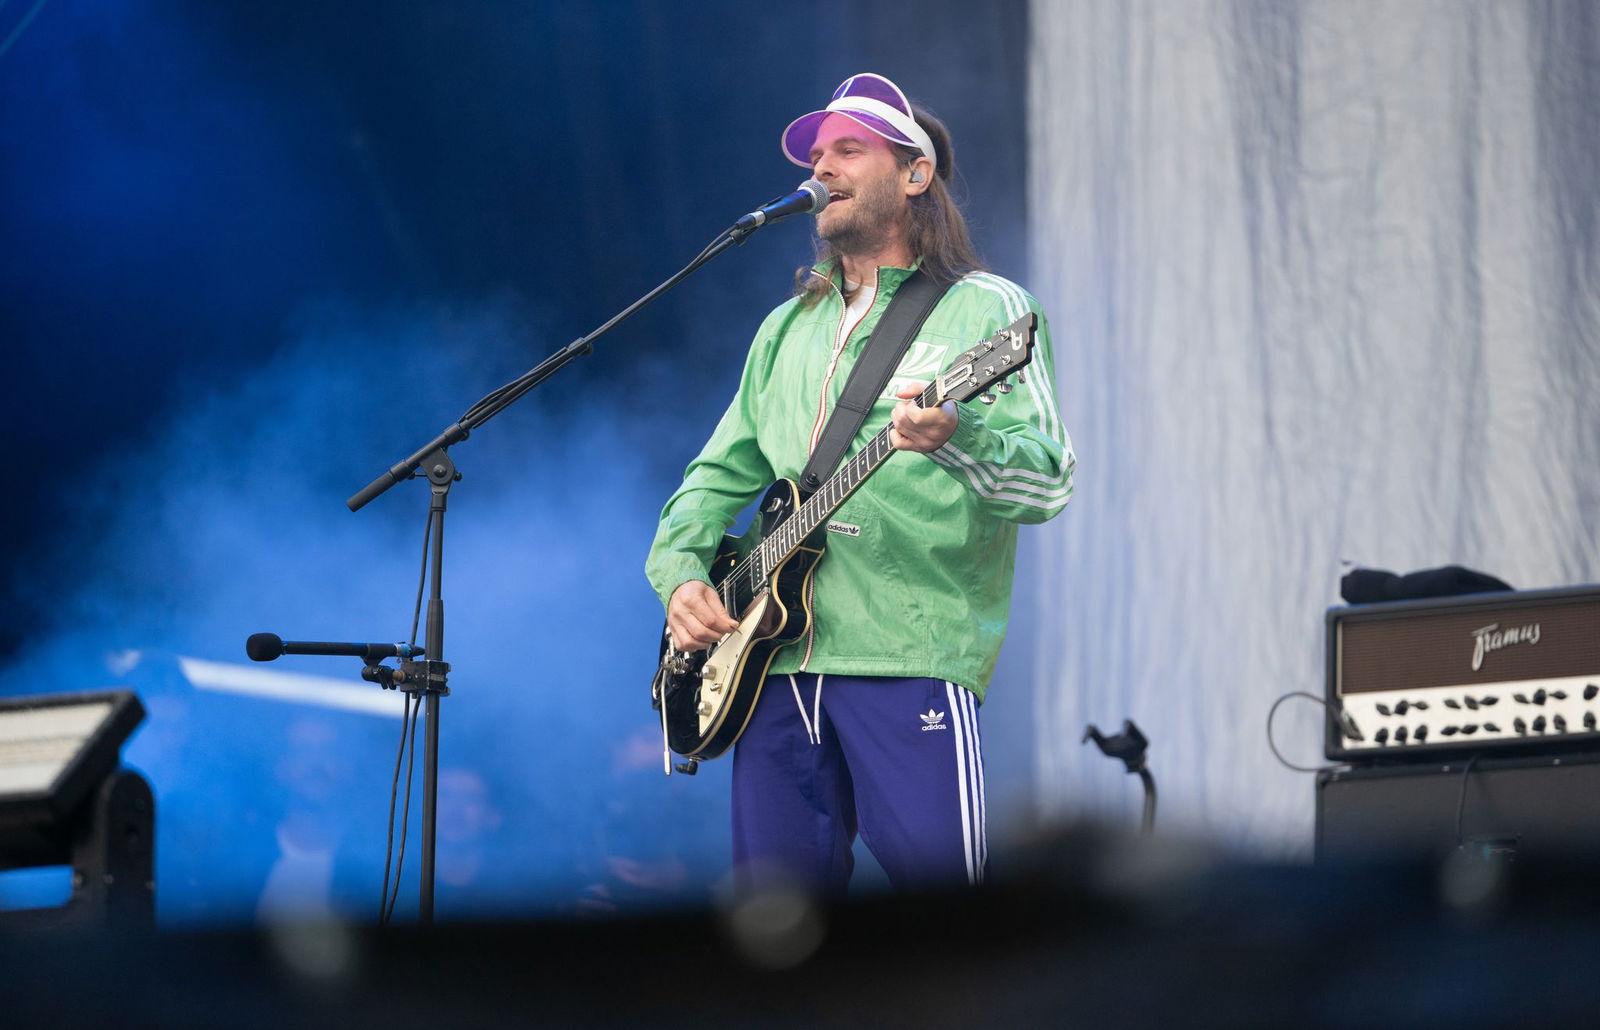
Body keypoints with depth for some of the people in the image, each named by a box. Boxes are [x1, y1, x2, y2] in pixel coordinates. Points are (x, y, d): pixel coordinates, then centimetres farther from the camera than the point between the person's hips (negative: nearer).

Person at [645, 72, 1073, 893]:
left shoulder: (984, 310, 3)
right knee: (779, 883, 2)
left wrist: (955, 439, -29)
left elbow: (1049, 481, -9)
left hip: (910, 657, -6)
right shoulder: (789, 328, 23)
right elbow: (717, 474, 27)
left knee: (936, 874, -16)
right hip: (776, 661, 6)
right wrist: (679, 572, 7)